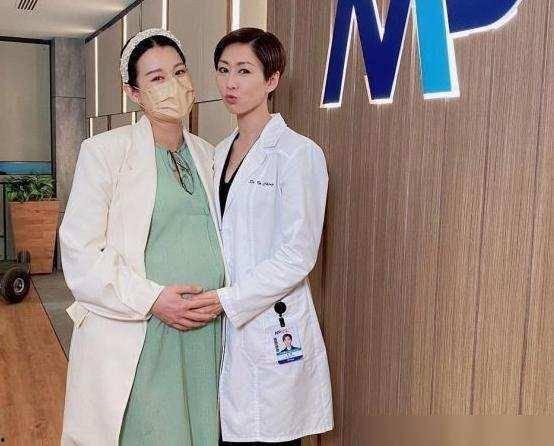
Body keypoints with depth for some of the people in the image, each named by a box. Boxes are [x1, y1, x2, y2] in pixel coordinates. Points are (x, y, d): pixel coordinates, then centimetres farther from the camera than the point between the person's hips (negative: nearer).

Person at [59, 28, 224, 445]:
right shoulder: (104, 151, -4)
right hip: (132, 338, -4)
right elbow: (79, 251, -8)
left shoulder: (207, 155, 11)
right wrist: (152, 299, -17)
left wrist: (220, 298, -2)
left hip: (206, 332, 4)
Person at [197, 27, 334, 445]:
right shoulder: (221, 151, 12)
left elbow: (297, 257, -15)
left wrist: (226, 300, -19)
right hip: (221, 328, 6)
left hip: (271, 333, -6)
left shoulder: (298, 153, -11)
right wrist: (202, 297, 4)